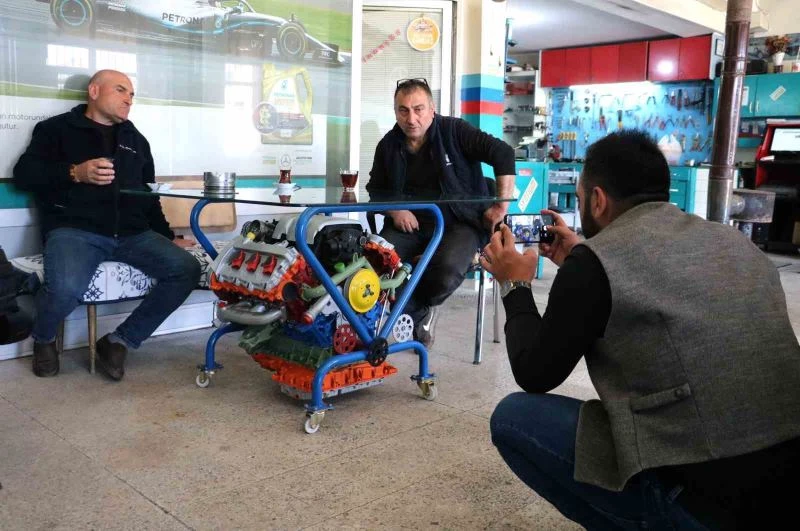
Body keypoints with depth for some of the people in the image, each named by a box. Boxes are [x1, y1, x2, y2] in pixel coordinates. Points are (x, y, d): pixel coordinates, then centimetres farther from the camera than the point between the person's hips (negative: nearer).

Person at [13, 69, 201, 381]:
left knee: (187, 270, -19)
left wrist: (168, 237, 21)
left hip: (132, 233, 5)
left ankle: (119, 341, -6)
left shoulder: (135, 140, 25)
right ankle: (44, 339, 3)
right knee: (65, 288, -36)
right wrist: (75, 173, -16)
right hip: (74, 229, -4)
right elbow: (24, 174, -1)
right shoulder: (57, 128, 12)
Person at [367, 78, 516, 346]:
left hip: (459, 223, -3)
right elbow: (376, 190, 17)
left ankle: (413, 309, 0)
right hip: (410, 223, 4)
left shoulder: (454, 131, -6)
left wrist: (503, 203, -13)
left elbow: (503, 153, -10)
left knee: (448, 269, -36)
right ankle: (420, 312, -3)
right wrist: (394, 210, -4)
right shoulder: (388, 145, 7)